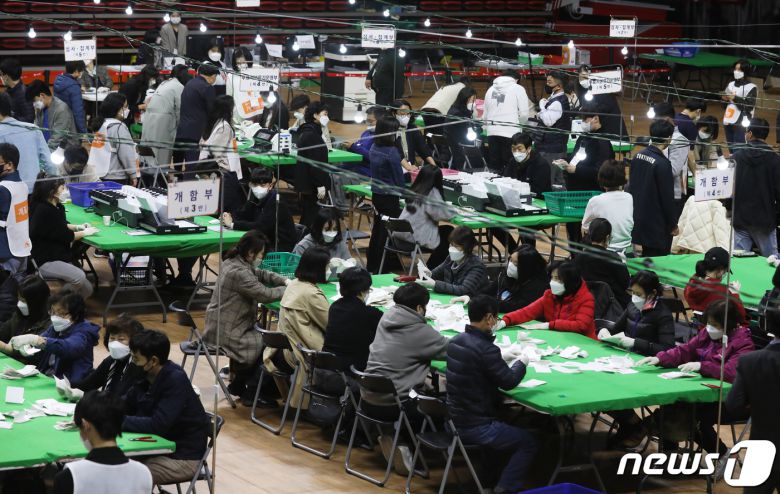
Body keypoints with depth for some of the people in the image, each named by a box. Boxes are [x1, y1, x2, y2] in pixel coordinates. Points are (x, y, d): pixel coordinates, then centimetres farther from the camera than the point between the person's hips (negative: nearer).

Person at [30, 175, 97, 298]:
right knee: (79, 277, -30)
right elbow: (64, 236, -16)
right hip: (44, 261, -10)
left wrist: (78, 227, 12)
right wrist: (85, 233, -3)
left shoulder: (56, 207, 8)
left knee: (87, 290, -2)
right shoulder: (44, 210, -20)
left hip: (58, 255, 10)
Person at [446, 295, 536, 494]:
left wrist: (503, 357, 14)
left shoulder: (455, 342, 1)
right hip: (475, 428, -9)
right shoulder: (485, 349, -24)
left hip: (455, 419, 9)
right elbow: (509, 381, -15)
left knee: (508, 426, 33)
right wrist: (522, 363, 2)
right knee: (529, 442, 8)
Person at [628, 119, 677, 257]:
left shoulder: (638, 156, 3)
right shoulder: (662, 164, -21)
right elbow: (667, 198, -17)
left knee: (646, 257, 18)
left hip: (638, 218, 8)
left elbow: (631, 186, 12)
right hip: (657, 224, -8)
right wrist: (673, 225, -6)